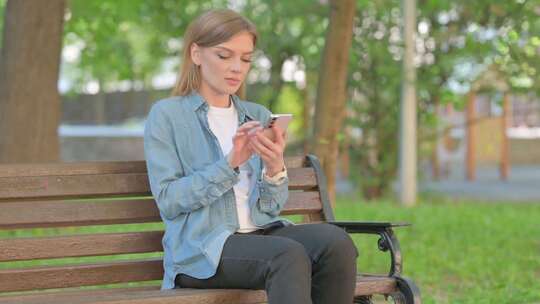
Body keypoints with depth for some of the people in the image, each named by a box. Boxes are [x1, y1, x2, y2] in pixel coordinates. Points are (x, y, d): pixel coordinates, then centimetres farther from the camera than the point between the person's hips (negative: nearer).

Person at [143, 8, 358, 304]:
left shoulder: (259, 116, 18)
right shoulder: (167, 115, 4)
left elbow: (273, 205, 11)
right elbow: (168, 200, -6)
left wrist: (275, 167, -10)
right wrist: (230, 163, -16)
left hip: (261, 231, 5)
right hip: (202, 246, -5)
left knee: (335, 241, -26)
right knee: (289, 255, -35)